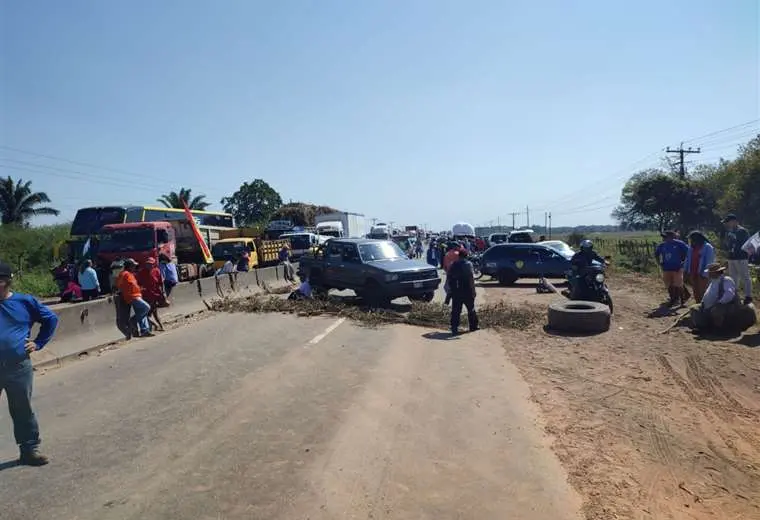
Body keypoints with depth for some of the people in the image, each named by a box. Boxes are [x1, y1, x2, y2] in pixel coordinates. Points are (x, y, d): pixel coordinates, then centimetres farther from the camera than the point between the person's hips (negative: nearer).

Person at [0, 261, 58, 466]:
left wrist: (39, 343, 4)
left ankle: (29, 449, 23)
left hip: (19, 367, 0)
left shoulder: (25, 302, 0)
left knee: (23, 410, 11)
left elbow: (51, 319, 12)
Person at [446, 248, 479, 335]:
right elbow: (471, 278, -15)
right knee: (471, 309, 12)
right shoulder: (468, 264, -8)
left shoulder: (453, 265, 6)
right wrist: (473, 290, -12)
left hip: (455, 291, 3)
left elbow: (448, 278, 10)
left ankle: (454, 329, -1)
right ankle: (473, 326, 21)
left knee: (455, 310, 3)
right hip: (467, 291, -3)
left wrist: (451, 289, 18)